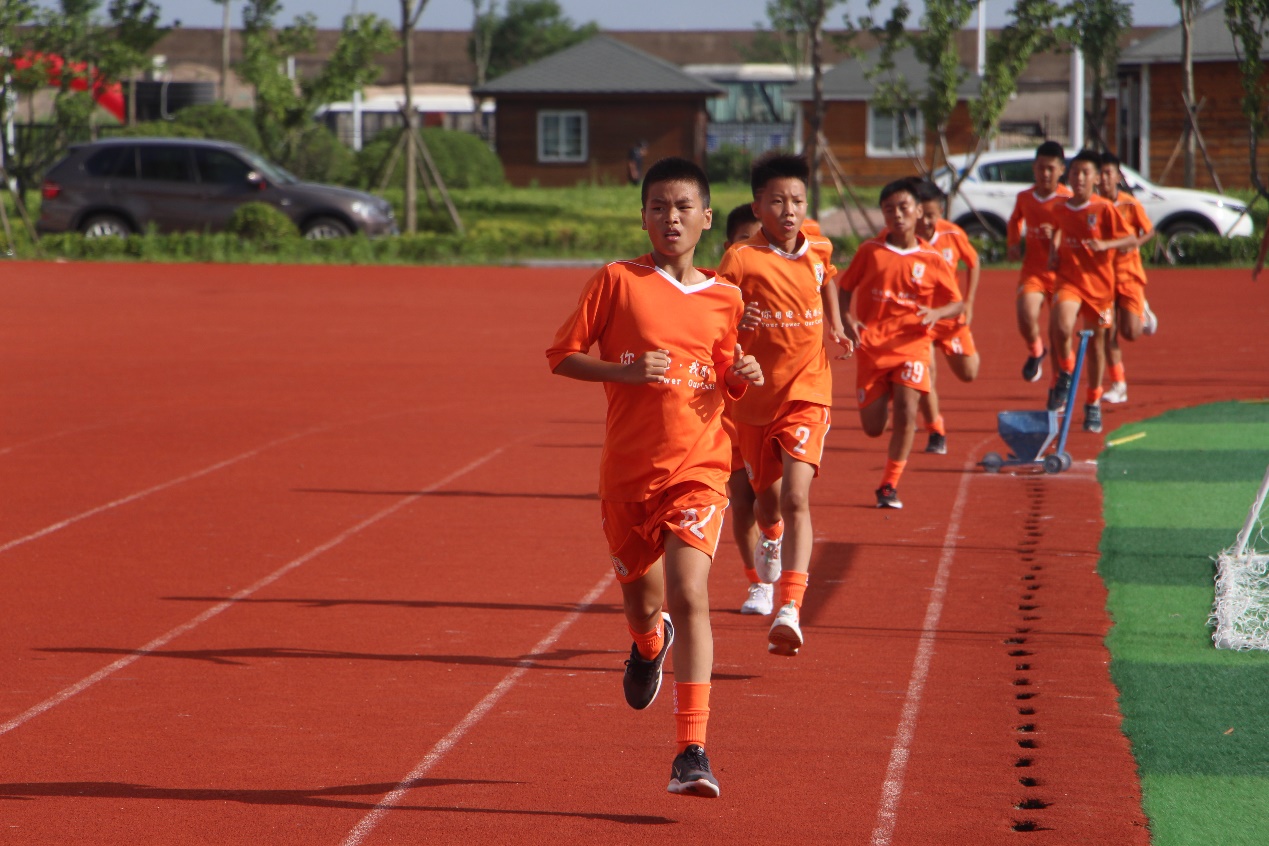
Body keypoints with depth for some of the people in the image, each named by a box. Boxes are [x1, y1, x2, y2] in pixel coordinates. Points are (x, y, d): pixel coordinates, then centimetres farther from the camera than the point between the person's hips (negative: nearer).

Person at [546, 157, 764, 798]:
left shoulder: (724, 300, 7)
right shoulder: (617, 282, -3)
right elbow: (562, 355, -2)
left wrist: (742, 377, -2)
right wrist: (624, 371, -18)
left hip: (699, 466, 0)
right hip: (627, 469, 0)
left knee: (688, 596, -17)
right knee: (642, 600, 15)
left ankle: (692, 750, -19)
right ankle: (649, 646, 56)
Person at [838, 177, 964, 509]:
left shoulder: (933, 260, 1)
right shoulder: (869, 252, 3)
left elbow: (958, 304, 6)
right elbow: (845, 289, 11)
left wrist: (936, 313, -16)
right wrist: (847, 320, -9)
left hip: (912, 346, -1)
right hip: (871, 346, 1)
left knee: (906, 410, -20)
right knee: (873, 428, 1)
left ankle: (890, 486, -8)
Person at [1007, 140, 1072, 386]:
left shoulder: (1067, 200, -7)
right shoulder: (1024, 197, 5)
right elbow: (1014, 221, 27)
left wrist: (1057, 236, -24)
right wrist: (1014, 243, 10)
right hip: (1032, 270, 2)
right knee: (1026, 317, -22)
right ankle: (1036, 352, 12)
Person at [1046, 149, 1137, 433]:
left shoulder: (1104, 208, -9)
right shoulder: (1061, 209, 3)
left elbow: (1132, 239, -10)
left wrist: (1105, 244, -26)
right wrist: (1054, 249, 8)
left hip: (1098, 282, -1)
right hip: (1068, 279, 1)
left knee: (1095, 339, 9)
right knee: (1062, 328, -25)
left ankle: (1093, 404, 24)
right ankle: (1065, 375, 3)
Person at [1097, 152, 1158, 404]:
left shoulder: (1131, 205, -10)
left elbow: (1150, 231, 1)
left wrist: (1134, 244, -17)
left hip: (1129, 274, -2)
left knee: (1130, 332, -9)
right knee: (1109, 334, -1)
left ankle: (1144, 313, 26)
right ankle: (1118, 385, 8)